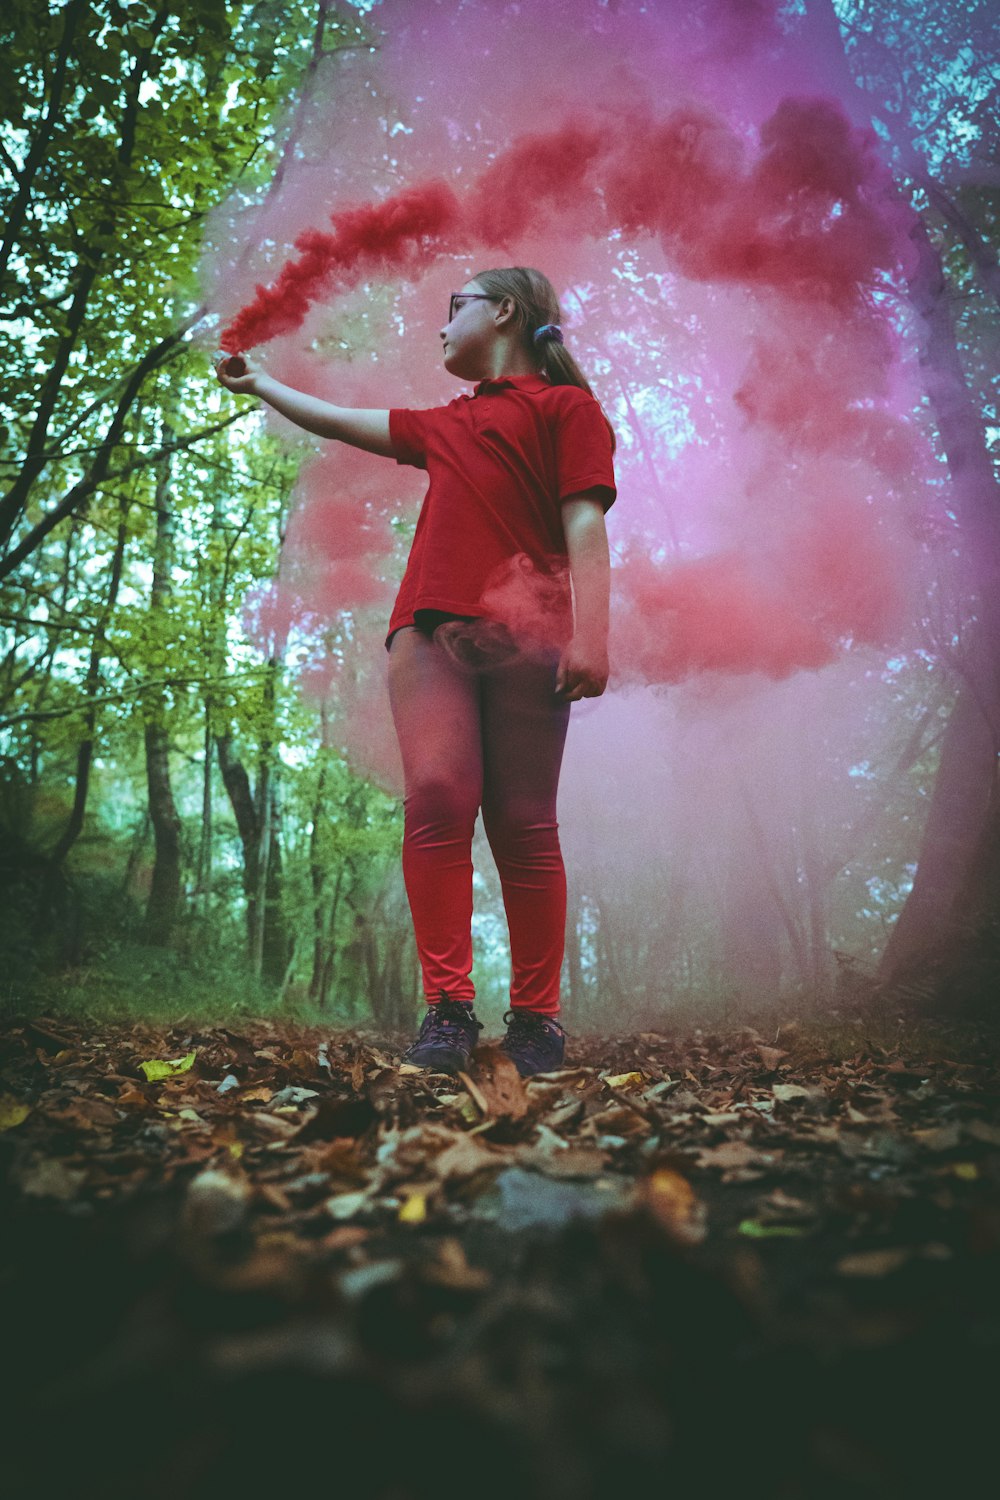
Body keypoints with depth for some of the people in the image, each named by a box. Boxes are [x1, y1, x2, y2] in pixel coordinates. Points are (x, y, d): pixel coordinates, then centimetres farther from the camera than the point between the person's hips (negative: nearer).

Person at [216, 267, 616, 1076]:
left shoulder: (566, 405, 14)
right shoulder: (445, 426, 33)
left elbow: (584, 525, 0)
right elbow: (343, 422, 44)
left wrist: (590, 635, -13)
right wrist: (259, 384, 53)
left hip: (524, 631, -5)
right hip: (430, 627, 5)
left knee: (523, 825, -8)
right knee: (436, 800, -14)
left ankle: (536, 1018, -2)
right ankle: (447, 1008, -15)